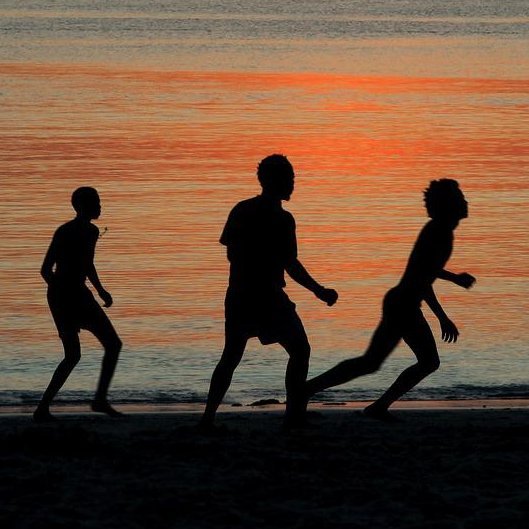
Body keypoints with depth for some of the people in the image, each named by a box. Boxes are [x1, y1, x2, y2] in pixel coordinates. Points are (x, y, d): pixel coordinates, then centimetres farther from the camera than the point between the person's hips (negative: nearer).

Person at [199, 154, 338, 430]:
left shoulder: (241, 210, 6)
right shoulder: (281, 219, -12)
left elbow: (231, 252, 12)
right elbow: (290, 265, -13)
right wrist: (320, 292, -6)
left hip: (238, 295, 6)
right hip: (268, 296, -6)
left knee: (230, 357, 15)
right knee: (299, 350, 7)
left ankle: (208, 417, 7)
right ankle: (294, 414, -1)